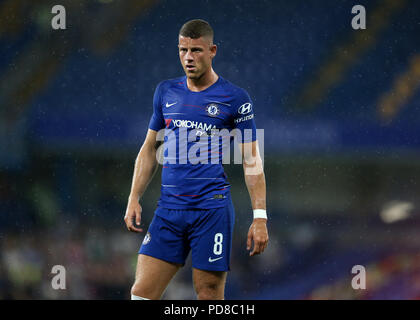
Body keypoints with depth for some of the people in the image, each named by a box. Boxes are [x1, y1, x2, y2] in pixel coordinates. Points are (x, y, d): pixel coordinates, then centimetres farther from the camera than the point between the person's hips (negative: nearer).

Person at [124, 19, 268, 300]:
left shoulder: (234, 98, -1)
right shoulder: (166, 92, 12)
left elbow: (251, 161, -1)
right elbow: (150, 149, 20)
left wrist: (260, 216, -8)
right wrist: (134, 199, 10)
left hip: (212, 208, -4)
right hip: (168, 209, 4)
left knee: (210, 297, -3)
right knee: (141, 294, -5)